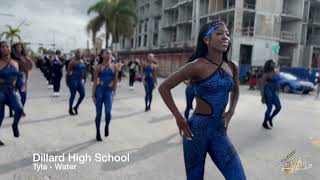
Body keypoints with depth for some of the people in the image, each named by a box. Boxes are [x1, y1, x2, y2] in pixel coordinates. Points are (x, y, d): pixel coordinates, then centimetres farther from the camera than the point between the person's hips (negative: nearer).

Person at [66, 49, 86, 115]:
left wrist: (83, 78, 16)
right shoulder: (72, 62, -10)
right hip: (73, 79, -7)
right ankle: (70, 110, 18)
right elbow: (68, 72, -10)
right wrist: (67, 81, -11)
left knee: (82, 94, 5)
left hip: (80, 80, 7)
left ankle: (76, 107, 25)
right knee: (73, 95, 2)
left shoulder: (82, 61, 10)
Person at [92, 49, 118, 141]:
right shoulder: (99, 67, -2)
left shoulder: (114, 67, 3)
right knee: (99, 113, 4)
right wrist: (93, 95, -4)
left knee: (108, 111, -17)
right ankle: (98, 134, 19)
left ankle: (107, 126, 14)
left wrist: (114, 93, 6)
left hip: (109, 91, 1)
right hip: (99, 90, -1)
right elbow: (95, 81, -1)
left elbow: (115, 81, 8)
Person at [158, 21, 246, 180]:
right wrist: (179, 118, -12)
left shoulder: (232, 67, 4)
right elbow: (164, 88, -10)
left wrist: (230, 113, 10)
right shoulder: (197, 66, -13)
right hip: (197, 129, -5)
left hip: (219, 131, 5)